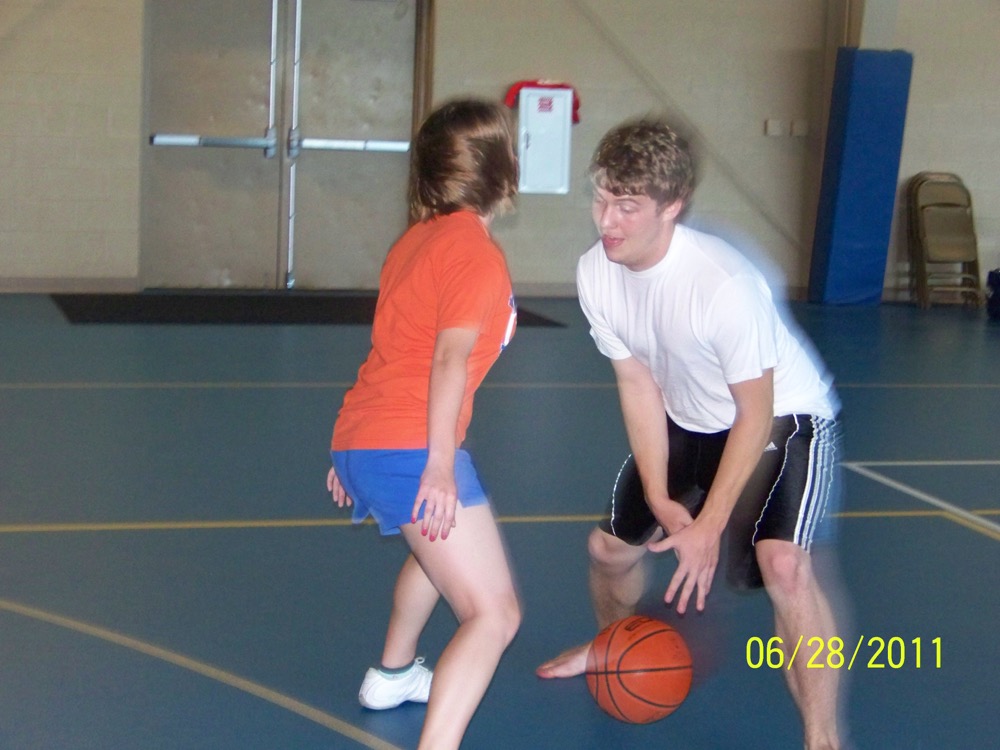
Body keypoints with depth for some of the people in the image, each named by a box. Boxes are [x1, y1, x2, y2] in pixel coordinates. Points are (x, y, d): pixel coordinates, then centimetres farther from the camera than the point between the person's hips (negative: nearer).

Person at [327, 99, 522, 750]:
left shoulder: (421, 237, 16)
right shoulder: (475, 248, -10)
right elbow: (450, 357, -21)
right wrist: (441, 465, -24)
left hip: (362, 437, 10)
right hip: (412, 450, -10)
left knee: (441, 548, 38)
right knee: (495, 615, -11)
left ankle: (393, 673, 56)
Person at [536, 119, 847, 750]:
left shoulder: (725, 284, -36)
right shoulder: (595, 272, -17)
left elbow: (755, 415, -25)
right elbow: (638, 384, -6)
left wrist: (708, 526, -23)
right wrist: (661, 499, -10)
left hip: (784, 417, -6)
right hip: (687, 422, 7)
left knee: (782, 562, -29)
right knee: (611, 545, 15)